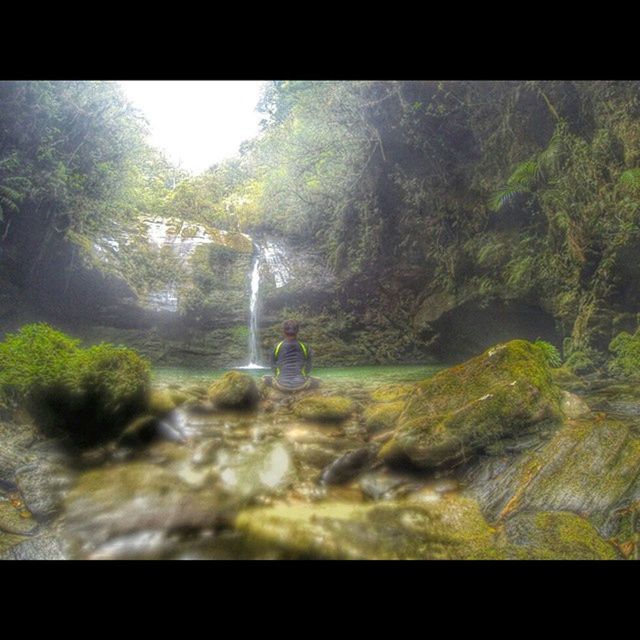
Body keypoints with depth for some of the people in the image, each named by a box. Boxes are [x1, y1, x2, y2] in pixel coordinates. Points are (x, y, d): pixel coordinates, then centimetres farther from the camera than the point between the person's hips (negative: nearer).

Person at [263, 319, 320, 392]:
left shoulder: (277, 347, -5)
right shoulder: (304, 347, -5)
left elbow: (273, 367, 5)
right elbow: (308, 368, 4)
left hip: (281, 384, 0)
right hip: (300, 385, 0)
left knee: (264, 378, 27)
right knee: (317, 381, 26)